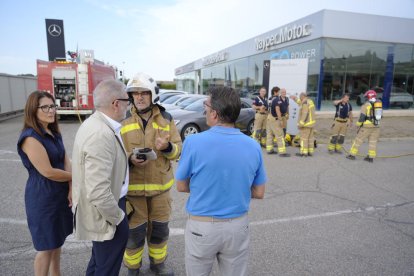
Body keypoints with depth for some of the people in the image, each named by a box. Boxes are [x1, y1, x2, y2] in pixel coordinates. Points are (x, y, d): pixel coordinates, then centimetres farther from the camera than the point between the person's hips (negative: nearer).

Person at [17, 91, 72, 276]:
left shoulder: (54, 133, 7)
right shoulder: (30, 137, -20)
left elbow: (66, 161, 2)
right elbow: (48, 172, -24)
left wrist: (72, 189, -10)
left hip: (60, 194, 8)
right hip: (43, 198, -8)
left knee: (58, 239, 21)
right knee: (46, 246, 7)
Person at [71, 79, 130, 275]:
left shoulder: (96, 123, 2)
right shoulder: (101, 135, -30)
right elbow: (98, 192, -33)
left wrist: (126, 160, 6)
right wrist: (118, 218, -18)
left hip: (101, 210, 10)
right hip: (104, 214, -10)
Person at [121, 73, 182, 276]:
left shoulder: (166, 118, 1)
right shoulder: (122, 120, -4)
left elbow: (178, 149, 1)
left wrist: (167, 147, -21)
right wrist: (130, 159, -23)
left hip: (160, 185, 2)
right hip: (132, 186, -2)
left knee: (159, 229, 18)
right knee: (134, 232, 11)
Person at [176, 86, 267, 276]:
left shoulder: (194, 142, -18)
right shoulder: (253, 146, -8)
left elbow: (181, 186, -5)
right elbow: (259, 193, 1)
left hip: (202, 226, -2)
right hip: (238, 226, 3)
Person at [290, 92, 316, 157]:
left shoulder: (305, 103, -18)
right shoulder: (310, 101, 11)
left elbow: (305, 114, -24)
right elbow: (302, 105, 28)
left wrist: (300, 124, -23)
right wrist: (295, 99, 30)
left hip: (306, 124, -9)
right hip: (311, 122, 9)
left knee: (304, 138, -4)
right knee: (310, 138, 10)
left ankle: (304, 153, -2)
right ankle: (310, 152, 14)